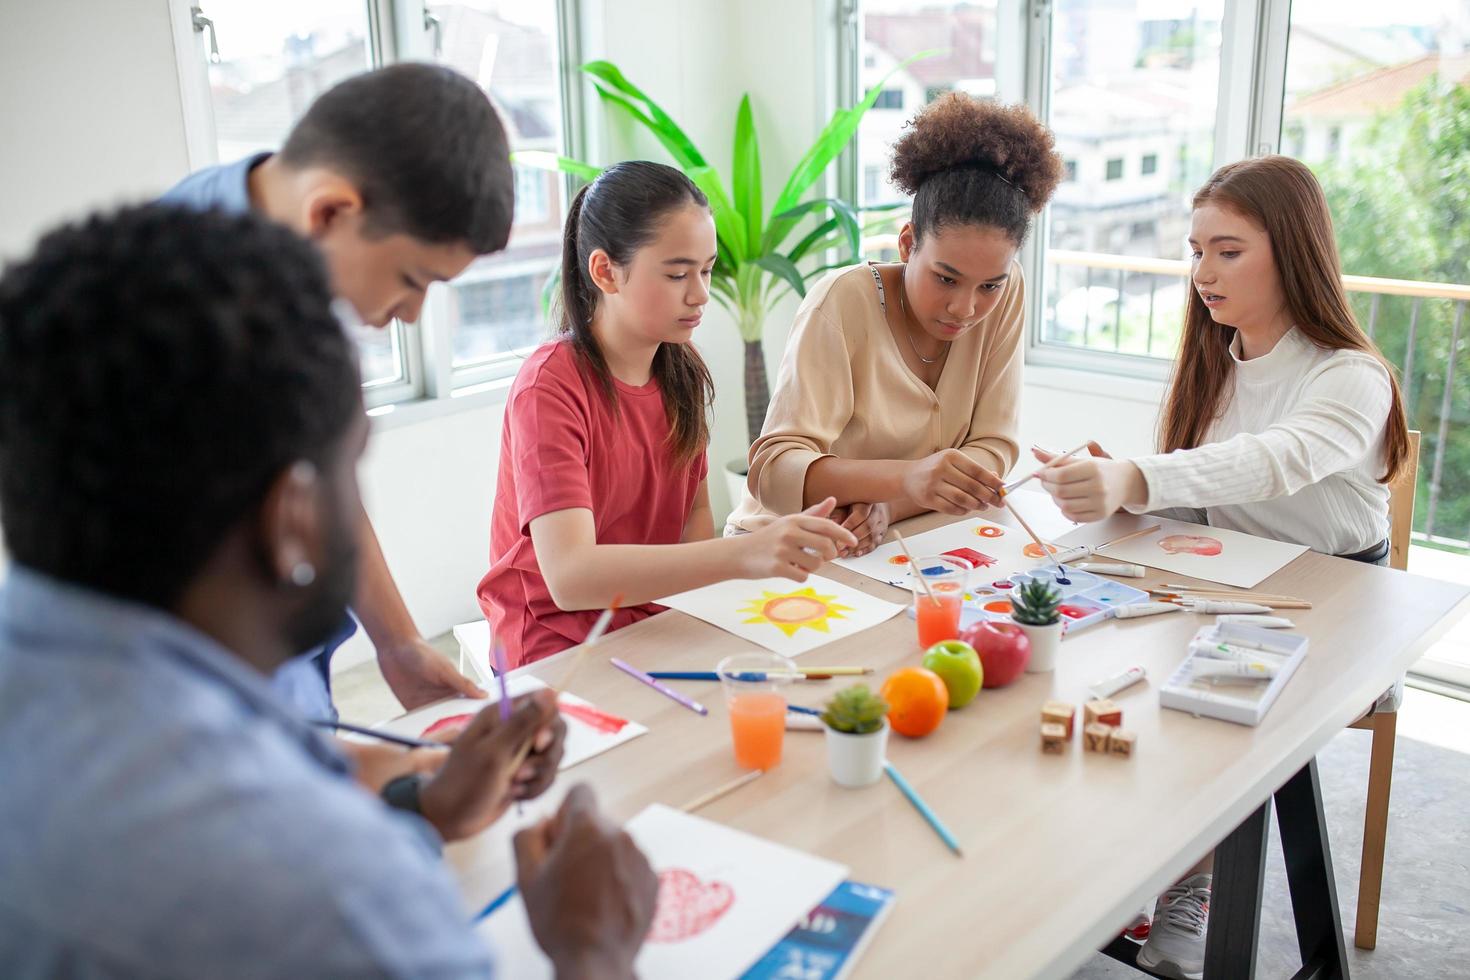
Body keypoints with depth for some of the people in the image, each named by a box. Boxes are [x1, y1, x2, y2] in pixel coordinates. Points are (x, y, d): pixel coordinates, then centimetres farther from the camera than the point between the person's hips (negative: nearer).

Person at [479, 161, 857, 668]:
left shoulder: (681, 368, 4)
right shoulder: (551, 385, -19)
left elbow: (694, 510, 10)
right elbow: (570, 576, -31)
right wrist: (742, 555, -43)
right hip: (562, 645, -6)